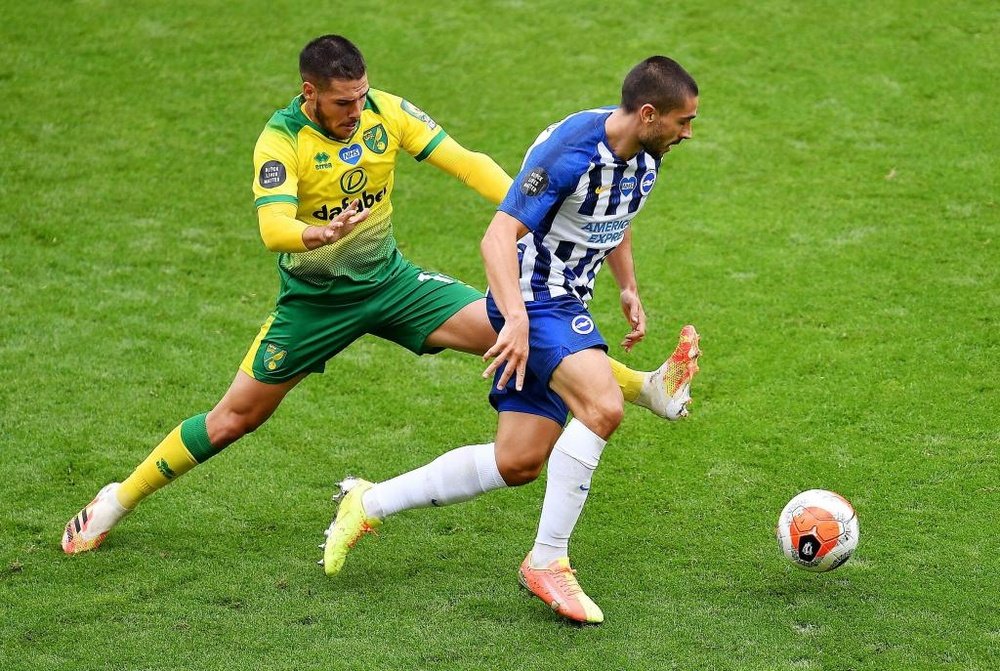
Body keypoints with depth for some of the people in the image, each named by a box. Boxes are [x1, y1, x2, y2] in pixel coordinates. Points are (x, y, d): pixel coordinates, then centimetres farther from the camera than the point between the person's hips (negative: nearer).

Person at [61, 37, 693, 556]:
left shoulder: (385, 110, -11)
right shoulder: (281, 140, -22)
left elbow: (464, 160, -12)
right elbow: (272, 227, -36)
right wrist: (320, 233, -58)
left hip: (390, 279, 3)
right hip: (315, 299, -3)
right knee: (233, 419, 2)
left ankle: (642, 387, -3)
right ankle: (120, 498, 19)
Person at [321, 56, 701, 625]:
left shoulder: (645, 156, 3)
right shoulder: (569, 151, -25)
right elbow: (499, 236, -30)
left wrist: (629, 290, 14)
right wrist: (516, 319, -42)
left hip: (566, 305, 9)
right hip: (532, 298, -9)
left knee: (517, 463, 7)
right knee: (603, 407, -31)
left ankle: (370, 504, 21)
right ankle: (547, 562, -19)